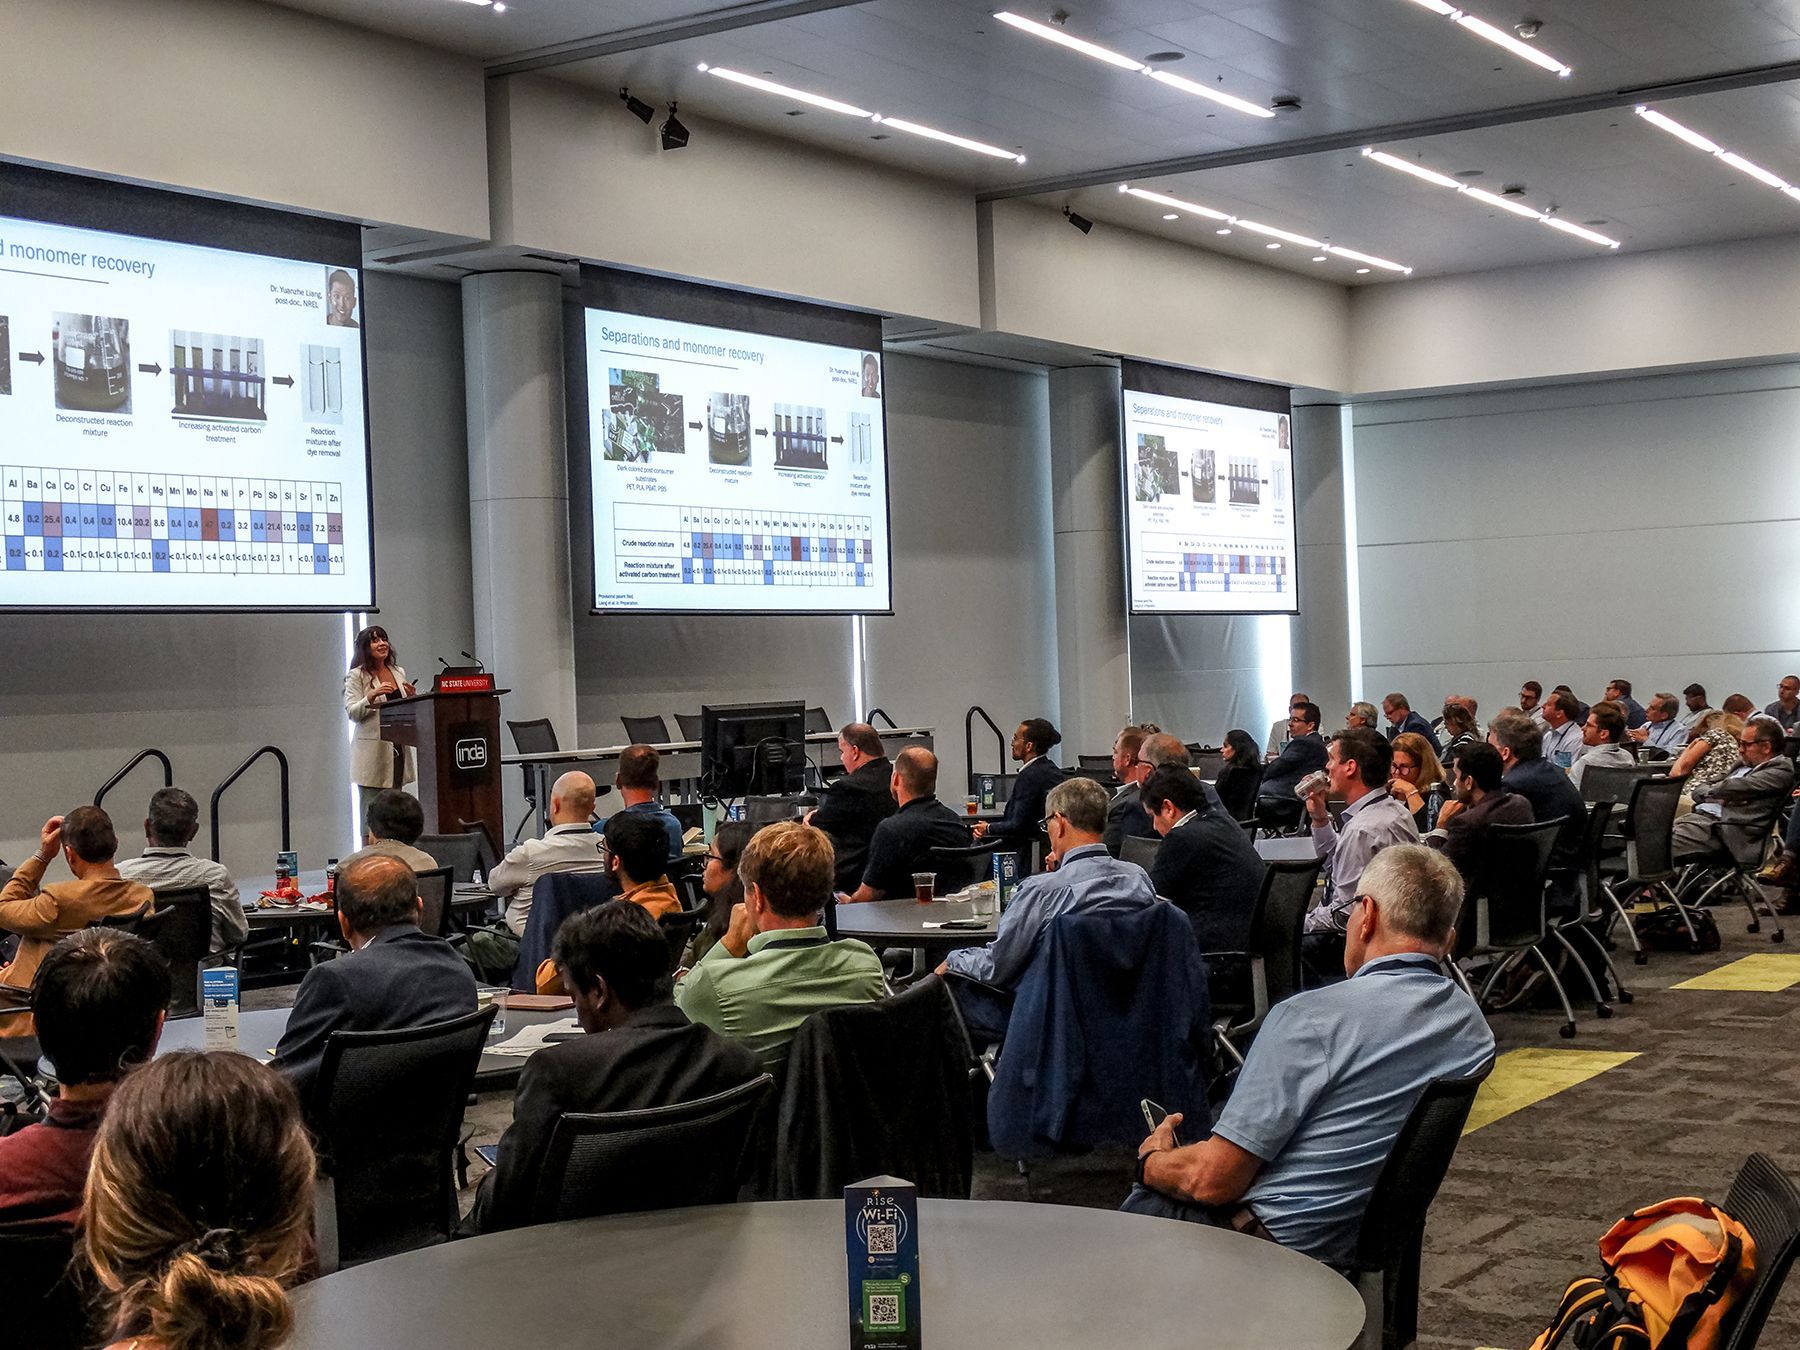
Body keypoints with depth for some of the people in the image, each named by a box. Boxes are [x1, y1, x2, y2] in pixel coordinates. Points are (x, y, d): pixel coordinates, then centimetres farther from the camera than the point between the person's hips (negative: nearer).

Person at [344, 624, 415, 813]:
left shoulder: (399, 672, 16)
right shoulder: (356, 677, 0)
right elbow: (352, 713, -9)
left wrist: (411, 697, 0)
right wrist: (372, 695, -24)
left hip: (398, 749, 5)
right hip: (373, 752, -5)